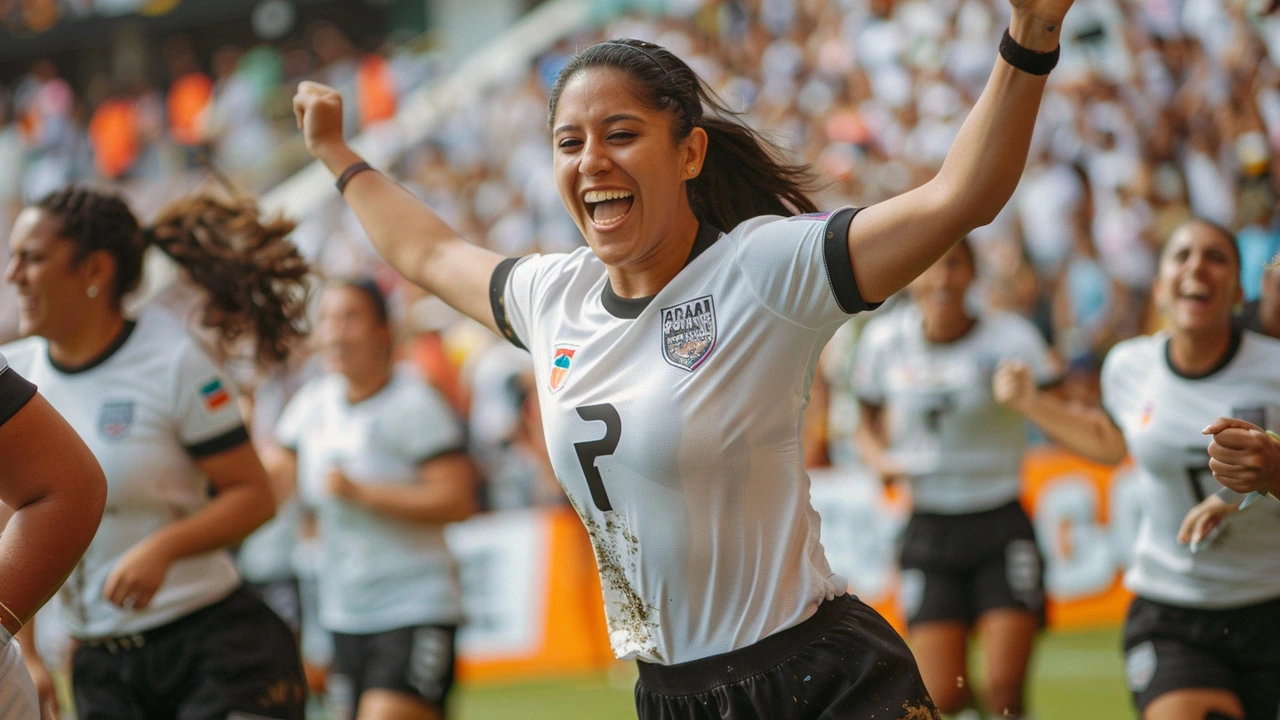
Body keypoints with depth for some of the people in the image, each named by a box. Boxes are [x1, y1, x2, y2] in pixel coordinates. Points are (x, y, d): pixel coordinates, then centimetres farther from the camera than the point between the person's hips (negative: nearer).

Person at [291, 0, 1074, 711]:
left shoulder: (761, 271, -13)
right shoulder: (554, 297, 7)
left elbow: (958, 198, -25)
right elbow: (428, 253, 29)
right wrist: (337, 154, 41)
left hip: (821, 681, -6)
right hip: (668, 694, 7)